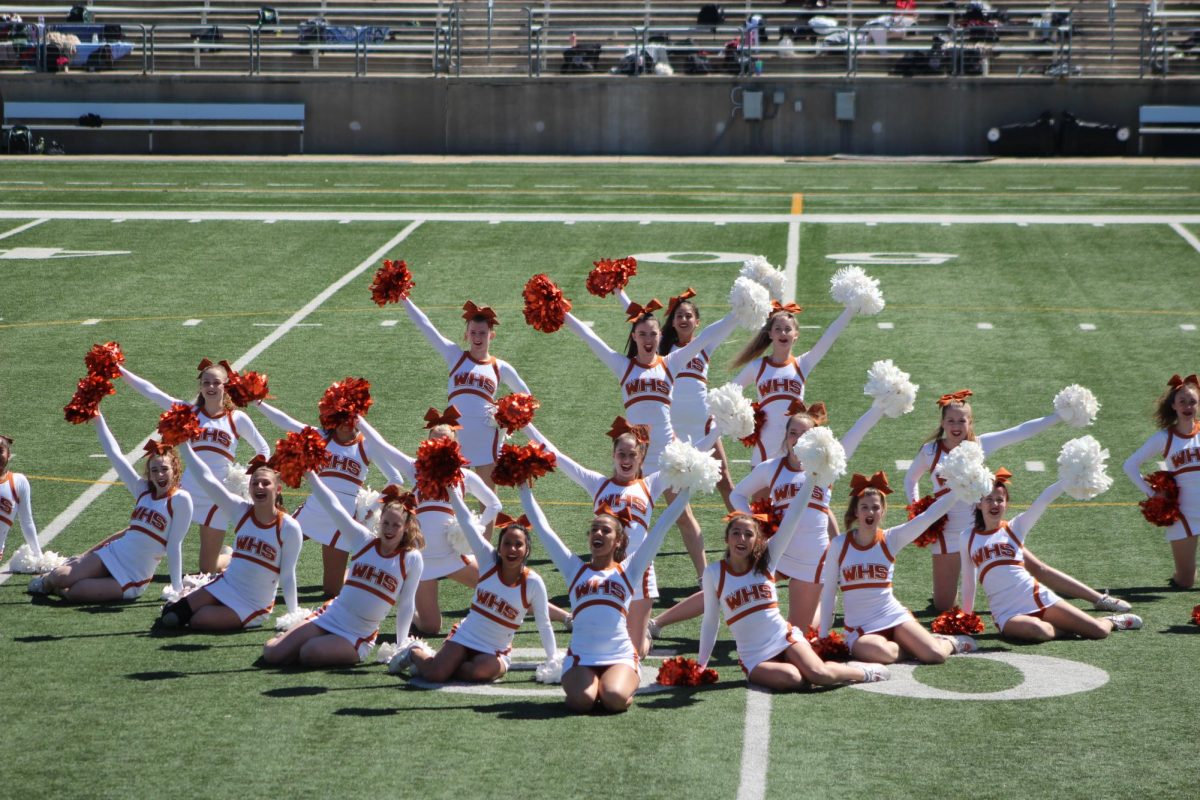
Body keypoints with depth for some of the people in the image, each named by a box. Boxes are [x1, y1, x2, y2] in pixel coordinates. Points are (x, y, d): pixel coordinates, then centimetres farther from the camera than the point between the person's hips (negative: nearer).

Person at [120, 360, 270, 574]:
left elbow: (263, 450, 9)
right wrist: (119, 371, -13)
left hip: (218, 498, -1)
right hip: (188, 492, 1)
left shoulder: (237, 419, -1)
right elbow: (150, 391, -5)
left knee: (208, 569, 5)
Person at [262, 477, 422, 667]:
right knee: (271, 654, -11)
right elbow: (333, 507, -4)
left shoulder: (411, 559, -5)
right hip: (328, 618, 3)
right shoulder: (364, 540, 1)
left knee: (309, 653, -29)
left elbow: (406, 605, -1)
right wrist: (311, 474, -11)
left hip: (358, 637, -3)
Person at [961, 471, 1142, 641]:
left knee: (1099, 631, -8)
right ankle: (1068, 628, -4)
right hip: (1007, 614, -1)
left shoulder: (1015, 528, 7)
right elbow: (968, 580, 17)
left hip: (1039, 599, 1)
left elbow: (1044, 499, -7)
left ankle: (1111, 622, 29)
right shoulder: (968, 537, 8)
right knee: (1036, 630, -37)